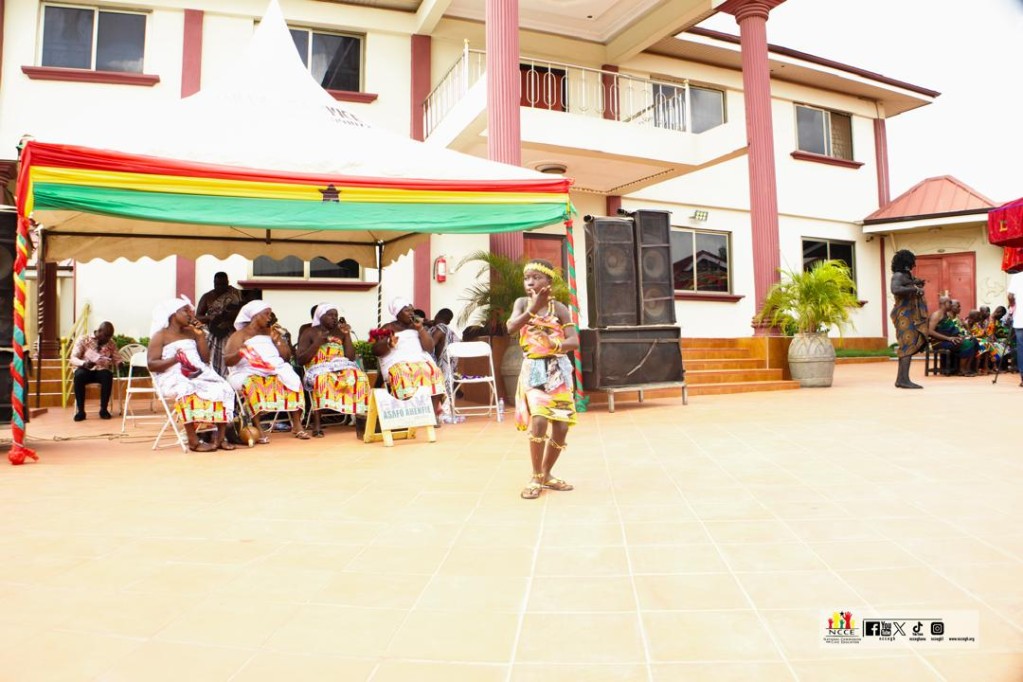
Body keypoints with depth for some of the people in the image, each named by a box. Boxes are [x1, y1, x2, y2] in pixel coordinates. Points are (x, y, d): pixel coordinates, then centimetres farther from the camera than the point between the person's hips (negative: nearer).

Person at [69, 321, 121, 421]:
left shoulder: (111, 344, 8)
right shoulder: (83, 340, -1)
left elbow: (117, 360, 4)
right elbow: (73, 358, -8)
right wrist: (84, 363, -31)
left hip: (102, 371, 1)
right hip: (85, 370, -1)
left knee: (107, 376, -35)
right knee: (78, 376, -37)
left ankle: (103, 409, -23)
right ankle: (80, 411, -27)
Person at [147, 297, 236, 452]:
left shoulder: (191, 333, 22)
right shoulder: (160, 336, 6)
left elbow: (206, 359, 16)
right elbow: (152, 365, -4)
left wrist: (200, 335, 7)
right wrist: (175, 359, -21)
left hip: (199, 374, 5)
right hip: (174, 377, -5)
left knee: (224, 389, -22)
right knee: (188, 392, -39)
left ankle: (220, 437, -22)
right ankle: (193, 441, -33)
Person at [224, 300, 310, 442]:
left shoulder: (271, 332, 21)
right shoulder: (240, 335, 8)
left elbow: (287, 356, 17)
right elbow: (227, 360, -4)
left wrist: (277, 340, 1)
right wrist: (240, 353, -24)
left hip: (275, 371, 4)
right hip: (248, 373, -3)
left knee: (292, 381, -24)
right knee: (252, 385, -37)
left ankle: (296, 425, -25)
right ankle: (258, 429, -37)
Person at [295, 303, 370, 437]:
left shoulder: (340, 332, 18)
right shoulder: (309, 332, 9)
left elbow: (351, 357, 8)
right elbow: (300, 360, 0)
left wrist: (347, 335, 0)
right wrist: (317, 343, -8)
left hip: (342, 367, 3)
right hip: (319, 370, -3)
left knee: (360, 378, -30)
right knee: (322, 380, -40)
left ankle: (361, 421, -35)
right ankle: (316, 425, -32)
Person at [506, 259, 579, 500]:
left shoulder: (559, 307, -1)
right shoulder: (522, 303, 1)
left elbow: (574, 341, -9)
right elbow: (511, 328, -17)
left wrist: (553, 345, -28)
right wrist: (534, 307, -26)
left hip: (558, 370, 2)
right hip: (534, 369, -1)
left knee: (561, 426, 1)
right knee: (538, 420, -20)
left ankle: (546, 474, 22)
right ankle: (536, 478, -4)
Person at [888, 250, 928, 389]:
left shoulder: (906, 275, 17)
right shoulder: (898, 276, -11)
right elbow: (895, 289, -29)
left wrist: (916, 284, 9)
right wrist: (915, 288, -25)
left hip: (910, 315, 10)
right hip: (904, 315, -10)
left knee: (906, 346, 8)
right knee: (909, 345, -15)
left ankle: (901, 379, 10)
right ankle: (904, 379, -21)